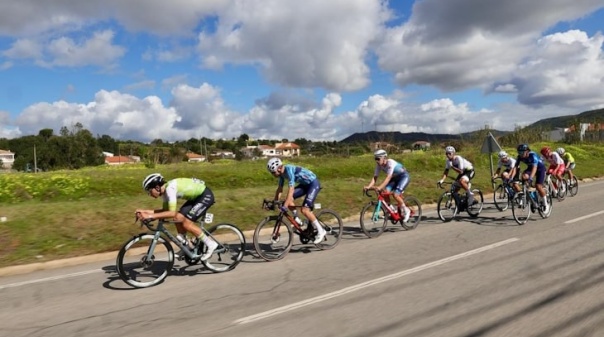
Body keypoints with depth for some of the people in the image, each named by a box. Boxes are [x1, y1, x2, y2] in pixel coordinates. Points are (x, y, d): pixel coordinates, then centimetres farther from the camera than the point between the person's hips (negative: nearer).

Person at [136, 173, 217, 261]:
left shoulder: (169, 188, -26)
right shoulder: (165, 191, 2)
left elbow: (172, 213, -31)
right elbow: (166, 210, 8)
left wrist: (150, 216, -31)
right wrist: (146, 211, -2)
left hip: (206, 195, -9)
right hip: (196, 196, 9)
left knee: (186, 222, -13)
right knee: (178, 218, 1)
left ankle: (210, 244, -1)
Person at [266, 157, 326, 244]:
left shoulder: (289, 170, -28)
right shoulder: (282, 173, -3)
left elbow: (291, 189, -35)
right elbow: (280, 189, 4)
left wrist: (285, 205, -38)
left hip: (314, 183, -9)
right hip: (305, 184, 9)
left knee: (304, 210, -16)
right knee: (289, 199, -8)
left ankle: (321, 231, -4)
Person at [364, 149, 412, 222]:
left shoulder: (391, 163, -32)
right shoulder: (379, 165, -12)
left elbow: (388, 177, -41)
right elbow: (375, 177, -15)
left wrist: (380, 187, -52)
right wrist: (368, 186, -31)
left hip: (404, 176, -7)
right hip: (395, 177, 7)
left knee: (396, 195, -23)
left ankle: (406, 210, 0)